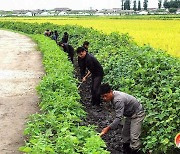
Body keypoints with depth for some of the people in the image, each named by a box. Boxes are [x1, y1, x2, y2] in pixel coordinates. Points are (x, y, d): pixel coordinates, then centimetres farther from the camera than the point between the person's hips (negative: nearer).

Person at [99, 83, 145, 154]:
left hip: (137, 114, -10)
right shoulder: (113, 96, -8)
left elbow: (118, 118, -39)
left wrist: (108, 128, -41)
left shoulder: (118, 100, -36)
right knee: (125, 133, 15)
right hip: (129, 114, 10)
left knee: (134, 137, -13)